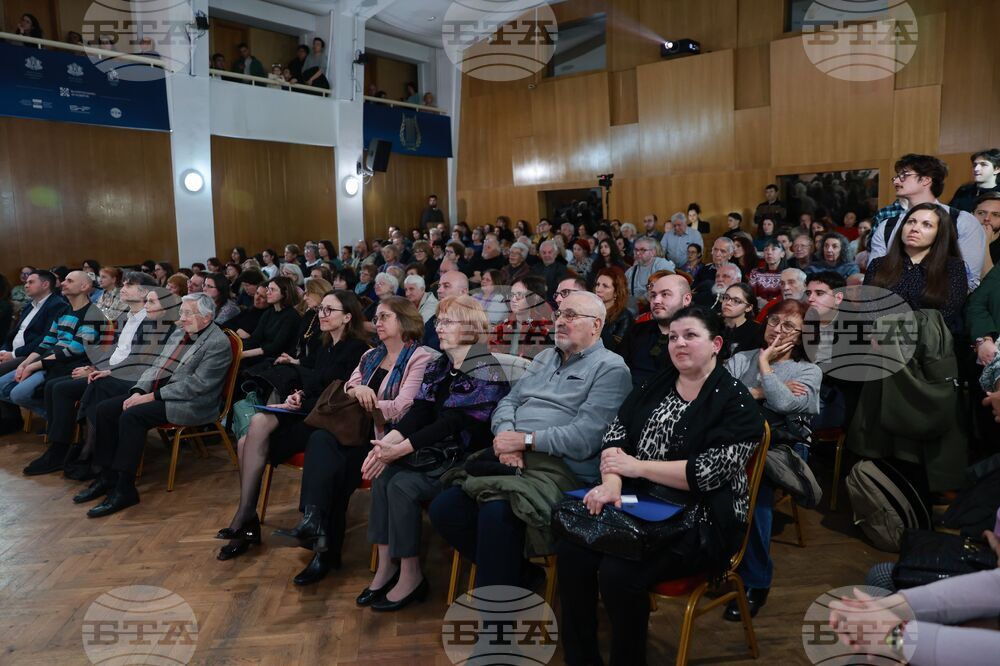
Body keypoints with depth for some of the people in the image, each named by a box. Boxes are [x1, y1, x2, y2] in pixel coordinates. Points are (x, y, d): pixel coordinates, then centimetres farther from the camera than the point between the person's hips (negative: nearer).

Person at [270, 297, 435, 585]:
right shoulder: (371, 356, 20)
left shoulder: (421, 358, -6)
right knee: (321, 439, -23)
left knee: (339, 465, -26)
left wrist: (365, 399, -5)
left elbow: (402, 409, -15)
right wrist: (356, 390, -10)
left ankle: (327, 550, -17)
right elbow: (346, 391, 13)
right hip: (362, 432, 7)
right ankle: (314, 521, -30)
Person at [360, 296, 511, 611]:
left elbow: (451, 424, -22)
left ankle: (411, 576, -8)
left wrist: (398, 450, -23)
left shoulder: (485, 372, -15)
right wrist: (386, 442, -16)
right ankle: (386, 565, -5)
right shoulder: (438, 366, 10)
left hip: (467, 459, -7)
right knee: (382, 474, -14)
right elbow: (418, 413, 1)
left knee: (403, 484, -23)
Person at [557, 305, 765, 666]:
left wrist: (637, 466, -15)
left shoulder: (736, 403, -8)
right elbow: (616, 432, 3)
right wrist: (611, 481, -16)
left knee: (618, 572, -27)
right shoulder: (656, 384, 9)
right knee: (571, 550, -17)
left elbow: (707, 472, -18)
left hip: (696, 519, -5)